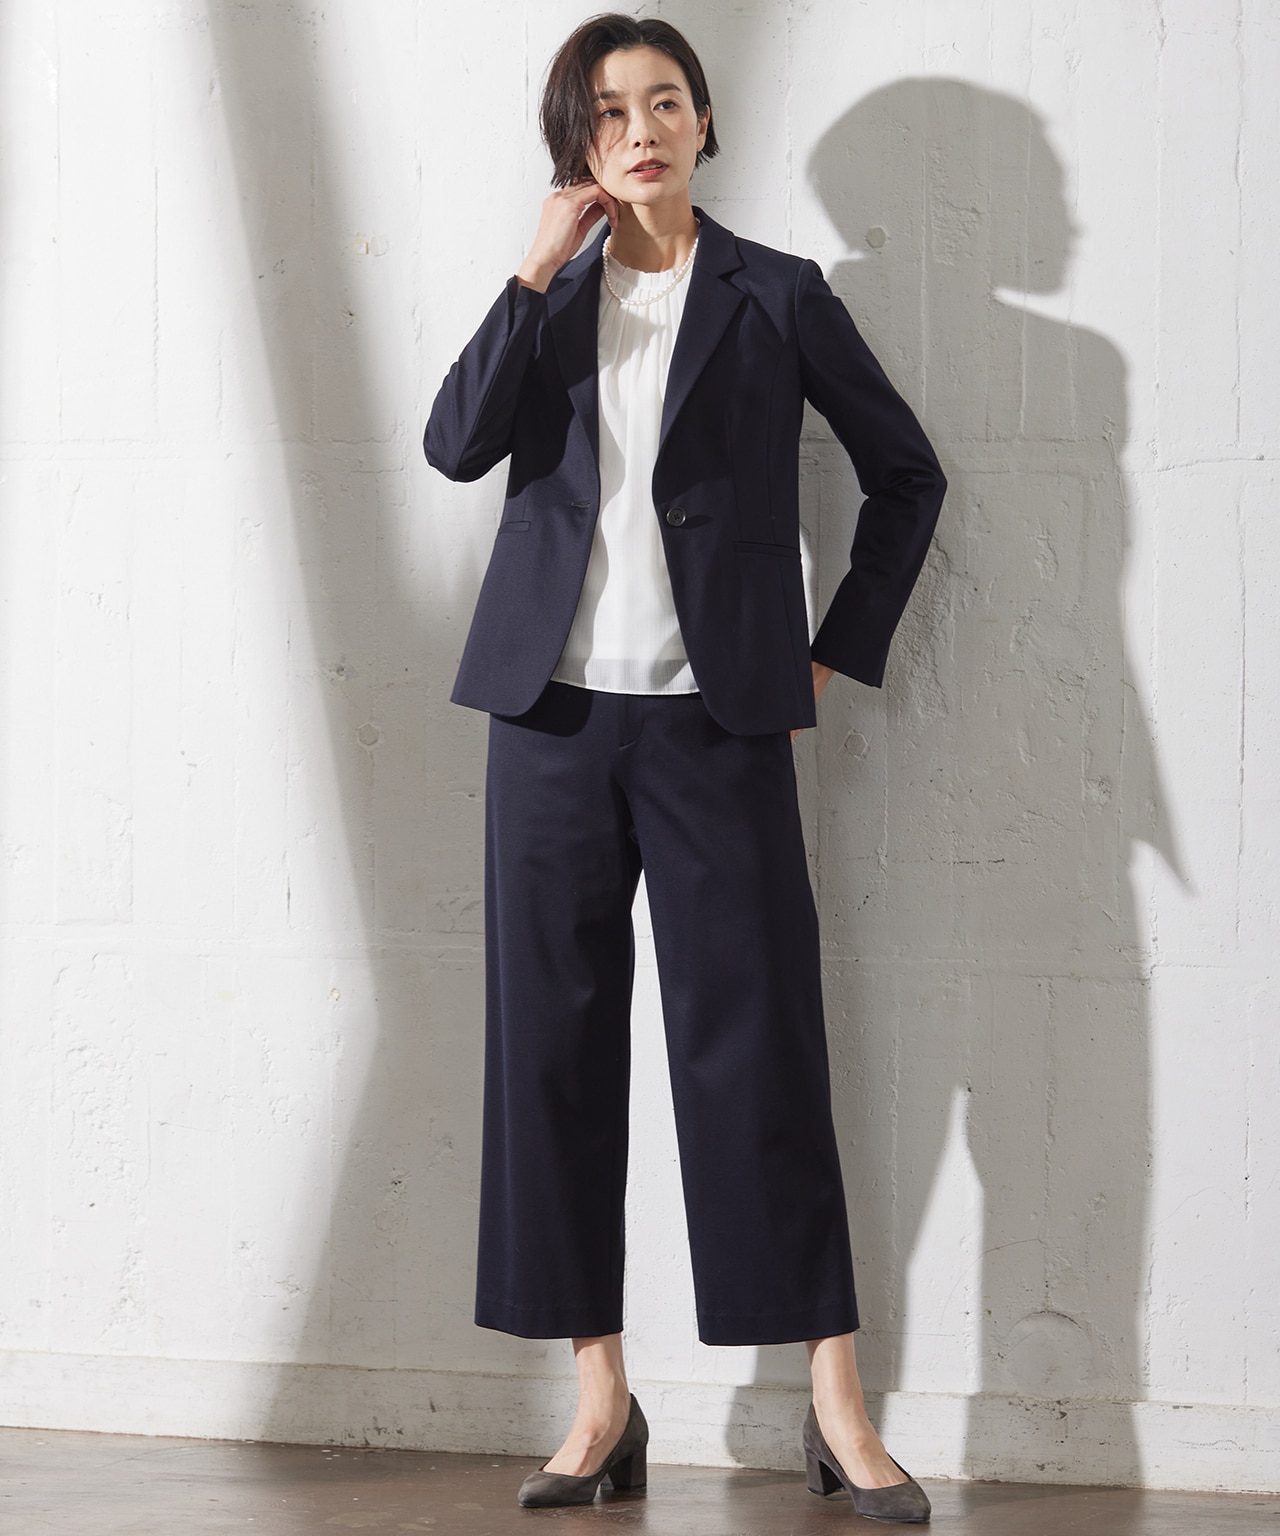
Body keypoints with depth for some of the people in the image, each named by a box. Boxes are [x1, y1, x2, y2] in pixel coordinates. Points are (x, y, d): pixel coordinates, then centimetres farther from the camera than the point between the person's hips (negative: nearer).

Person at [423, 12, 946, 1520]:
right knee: (556, 1046, 3)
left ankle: (838, 1404, 1)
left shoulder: (776, 297, 5)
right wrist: (540, 271, -8)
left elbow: (905, 471, 12)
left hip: (715, 720, -3)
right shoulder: (552, 295, 12)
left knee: (757, 1047, -4)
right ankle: (600, 1401, 11)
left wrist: (840, 650, 6)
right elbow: (458, 441, -5)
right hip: (556, 714, 3)